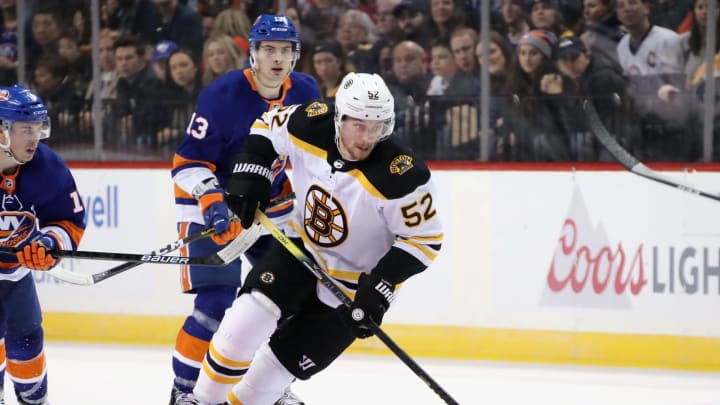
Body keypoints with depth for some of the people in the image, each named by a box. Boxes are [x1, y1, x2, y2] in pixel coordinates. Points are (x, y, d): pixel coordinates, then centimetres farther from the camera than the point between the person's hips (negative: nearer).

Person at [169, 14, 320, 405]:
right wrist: (210, 201, -33)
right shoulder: (222, 95, -23)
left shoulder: (305, 92, -6)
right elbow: (188, 161, -21)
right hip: (210, 206, -6)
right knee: (217, 302, -17)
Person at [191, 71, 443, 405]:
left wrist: (381, 284, -28)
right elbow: (268, 126, 5)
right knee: (248, 317, -19)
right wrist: (250, 172, -9)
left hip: (354, 284, -3)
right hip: (303, 249, 3)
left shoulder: (402, 175, -29)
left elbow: (424, 238, -20)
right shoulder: (312, 125, -18)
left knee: (281, 362, -5)